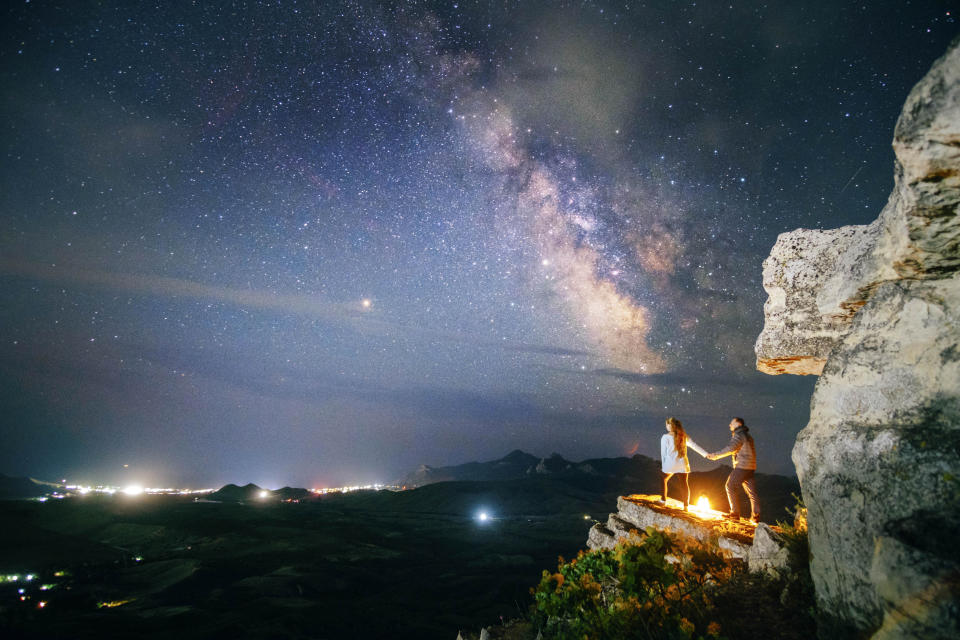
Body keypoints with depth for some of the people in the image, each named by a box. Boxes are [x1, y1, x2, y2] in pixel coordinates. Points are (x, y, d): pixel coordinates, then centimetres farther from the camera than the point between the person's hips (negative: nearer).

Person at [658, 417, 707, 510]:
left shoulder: (665, 437, -8)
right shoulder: (684, 436, 4)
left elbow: (663, 453, -5)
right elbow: (695, 446, 10)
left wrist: (663, 466, 4)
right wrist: (706, 454, 19)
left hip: (670, 464, -3)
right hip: (682, 464, 3)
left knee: (663, 480, 18)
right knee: (685, 484, 12)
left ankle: (663, 500, 20)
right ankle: (686, 506, 15)